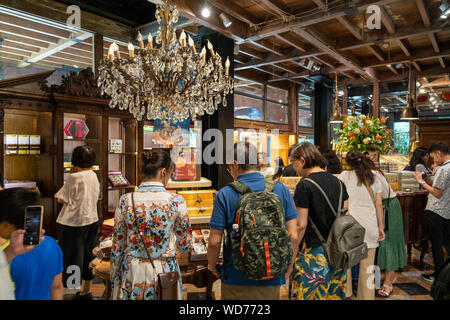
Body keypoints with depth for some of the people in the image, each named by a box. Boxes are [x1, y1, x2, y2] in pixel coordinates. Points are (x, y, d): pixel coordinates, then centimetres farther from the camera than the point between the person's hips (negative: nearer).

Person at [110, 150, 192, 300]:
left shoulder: (125, 201, -9)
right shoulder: (176, 201, -15)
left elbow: (117, 246, -1)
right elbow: (185, 246, -6)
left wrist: (113, 279, 12)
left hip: (132, 273, 2)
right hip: (164, 271, -2)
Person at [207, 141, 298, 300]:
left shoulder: (225, 194, -12)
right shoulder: (281, 190, -5)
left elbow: (215, 241, -10)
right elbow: (293, 236, -4)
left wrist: (212, 265, 8)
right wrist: (288, 266, 11)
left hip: (237, 279, -2)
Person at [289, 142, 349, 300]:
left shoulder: (304, 186, -16)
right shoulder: (338, 182, 5)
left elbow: (301, 225, -17)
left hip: (314, 252, -7)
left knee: (309, 294, 6)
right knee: (335, 294, 18)